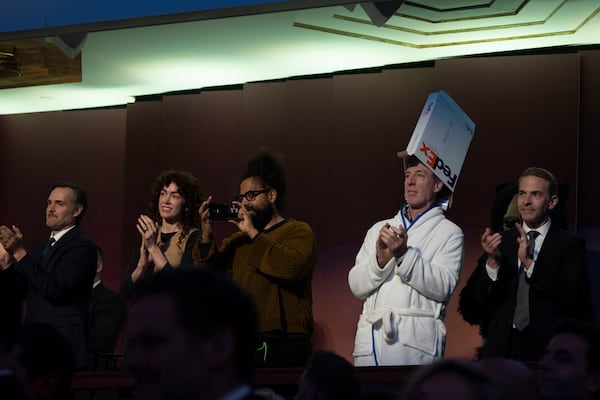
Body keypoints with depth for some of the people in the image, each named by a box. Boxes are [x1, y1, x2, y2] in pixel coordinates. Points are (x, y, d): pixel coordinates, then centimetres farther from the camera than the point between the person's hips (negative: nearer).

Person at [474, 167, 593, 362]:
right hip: (503, 345, 3)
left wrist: (529, 264, -23)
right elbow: (484, 302, 2)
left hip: (546, 347, -2)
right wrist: (492, 262, -16)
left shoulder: (570, 244, -3)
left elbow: (570, 297, -15)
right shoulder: (502, 241, 6)